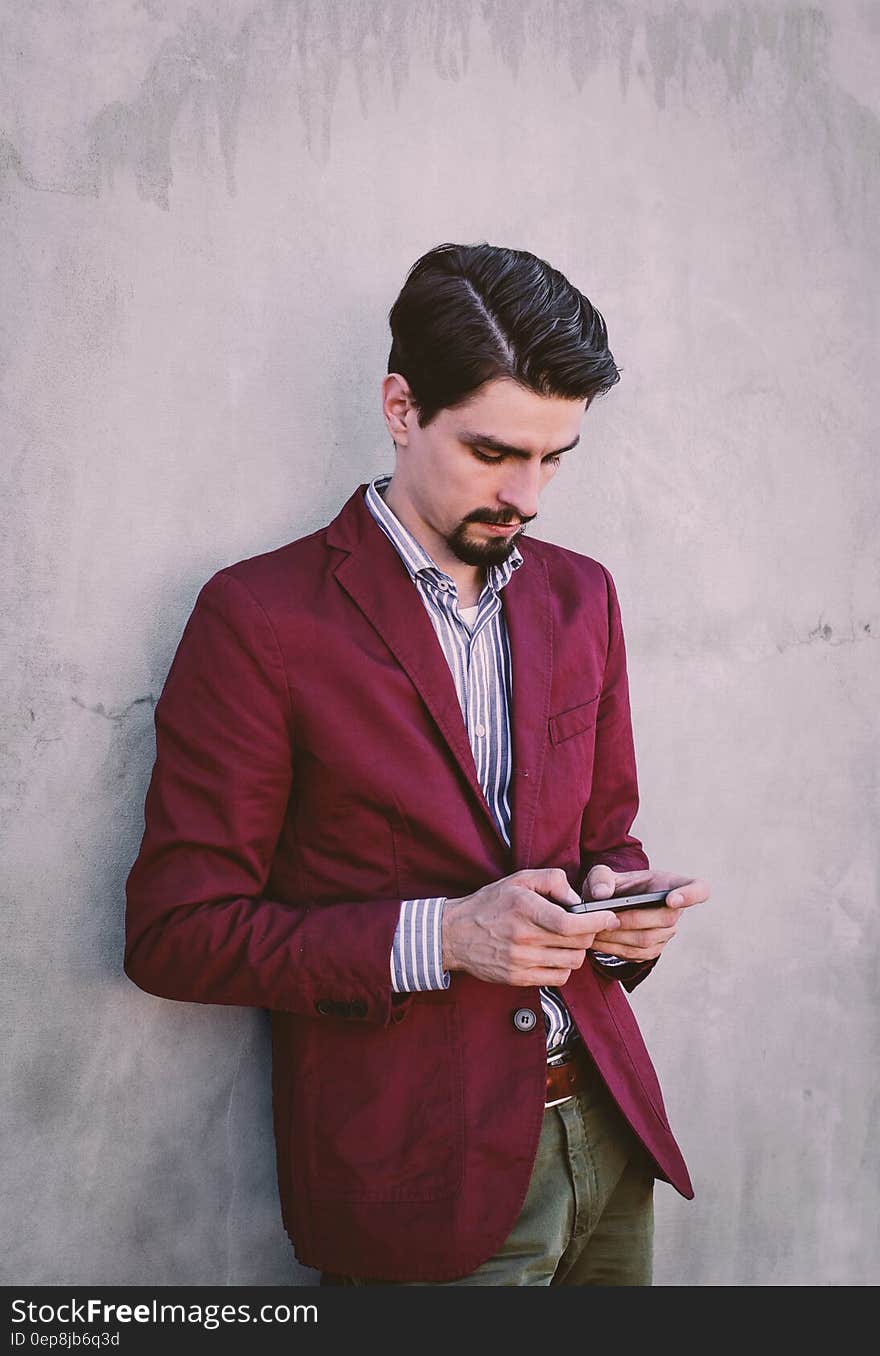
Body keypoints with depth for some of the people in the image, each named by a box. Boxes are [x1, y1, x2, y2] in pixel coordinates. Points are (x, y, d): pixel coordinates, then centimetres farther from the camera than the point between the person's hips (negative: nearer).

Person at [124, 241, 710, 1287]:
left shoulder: (579, 595, 9)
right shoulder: (259, 616, -10)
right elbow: (176, 933, -12)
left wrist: (619, 903, -5)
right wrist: (439, 937, -20)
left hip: (606, 1132, 6)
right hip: (419, 1168, -6)